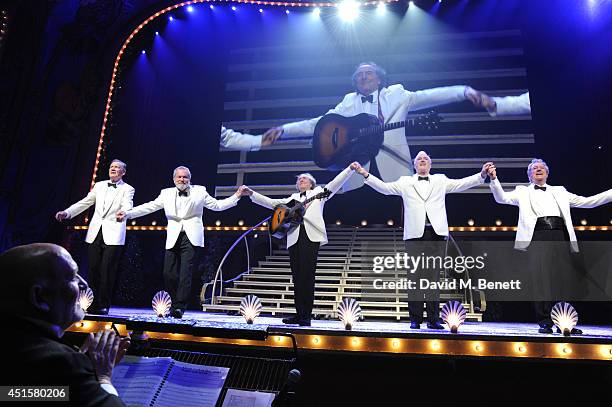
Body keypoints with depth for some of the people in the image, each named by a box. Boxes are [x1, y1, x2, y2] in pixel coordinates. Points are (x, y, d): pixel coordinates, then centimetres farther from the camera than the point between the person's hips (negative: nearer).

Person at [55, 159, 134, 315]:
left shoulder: (127, 189, 2)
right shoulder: (99, 185, 16)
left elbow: (127, 206, -15)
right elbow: (85, 202, 17)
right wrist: (67, 212, 6)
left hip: (113, 235, -5)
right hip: (95, 233, 5)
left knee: (107, 270, -7)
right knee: (93, 269, 7)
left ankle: (103, 306, 3)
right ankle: (93, 304, 19)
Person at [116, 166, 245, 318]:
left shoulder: (199, 191, 9)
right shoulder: (167, 193, 13)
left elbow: (217, 205, 10)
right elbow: (149, 207, 9)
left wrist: (237, 196, 1)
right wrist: (127, 214, 0)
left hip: (191, 238, -3)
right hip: (173, 238, 3)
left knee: (185, 273, -10)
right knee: (169, 274, 0)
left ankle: (180, 307, -3)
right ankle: (176, 303, 20)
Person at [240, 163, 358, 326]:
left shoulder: (318, 192, 22)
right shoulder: (292, 198, 29)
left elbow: (335, 183, 11)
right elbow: (271, 202, 23)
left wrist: (350, 168, -1)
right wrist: (252, 193, 14)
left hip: (311, 236, -4)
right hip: (294, 237, 4)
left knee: (307, 276, -10)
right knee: (297, 277, 3)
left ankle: (306, 316, -6)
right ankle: (299, 314, 9)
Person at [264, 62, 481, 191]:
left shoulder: (397, 94, 13)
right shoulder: (348, 103, 17)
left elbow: (428, 96, 1)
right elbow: (318, 124, 14)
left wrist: (464, 91, -13)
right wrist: (283, 130, 6)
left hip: (394, 170, -1)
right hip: (358, 174, 2)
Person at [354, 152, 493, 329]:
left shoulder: (440, 180, 19)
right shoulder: (405, 182, 16)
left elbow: (462, 183, 12)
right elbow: (384, 187, 9)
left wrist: (482, 174, -1)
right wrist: (366, 175, 0)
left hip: (436, 234, 1)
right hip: (415, 234, -1)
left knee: (433, 277, 2)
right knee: (415, 277, -1)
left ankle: (433, 319, 8)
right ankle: (415, 319, 5)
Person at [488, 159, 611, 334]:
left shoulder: (559, 191, 27)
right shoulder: (523, 192, 19)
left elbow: (587, 202, 25)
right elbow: (502, 198, 5)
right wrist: (494, 179, -12)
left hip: (560, 235, 3)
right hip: (538, 236, -3)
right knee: (542, 278, -9)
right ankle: (545, 322, -2)